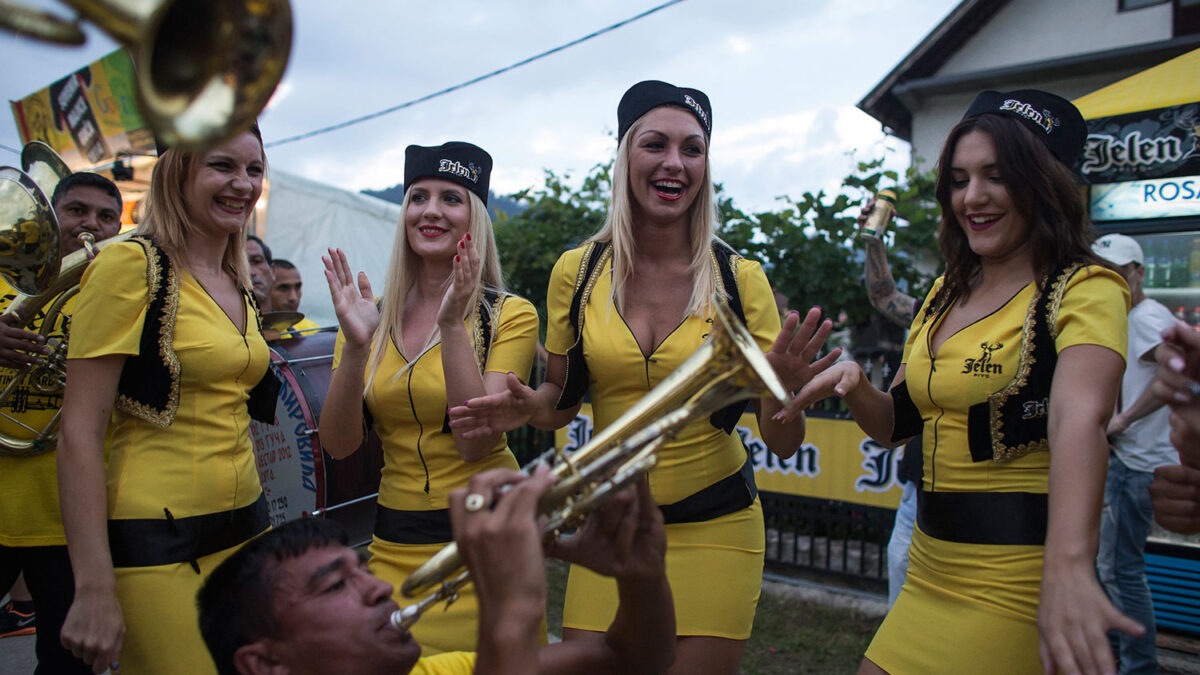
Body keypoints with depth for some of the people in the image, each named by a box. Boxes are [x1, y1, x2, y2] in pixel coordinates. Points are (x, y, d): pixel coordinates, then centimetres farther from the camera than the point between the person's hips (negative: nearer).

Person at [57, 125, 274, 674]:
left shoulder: (239, 288, 11)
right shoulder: (132, 265, -12)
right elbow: (80, 431, -16)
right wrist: (94, 590, -20)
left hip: (243, 526, 7)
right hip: (155, 544, -7)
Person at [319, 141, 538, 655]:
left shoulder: (509, 315, -8)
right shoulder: (373, 318, 2)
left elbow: (476, 444, -18)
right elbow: (339, 445, -5)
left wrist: (453, 326, -25)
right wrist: (356, 346, -19)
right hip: (394, 546, 3)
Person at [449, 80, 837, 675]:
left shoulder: (740, 279, -8)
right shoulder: (577, 271, -5)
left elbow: (783, 445, -6)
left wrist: (784, 387, -27)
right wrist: (527, 407, -14)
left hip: (714, 530, -1)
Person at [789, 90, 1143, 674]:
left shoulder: (1086, 289, -11)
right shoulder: (948, 292, 10)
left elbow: (1080, 417, -30)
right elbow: (897, 422, 11)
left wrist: (1068, 567, -44)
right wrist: (854, 388, -11)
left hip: (1018, 577, -6)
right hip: (932, 568, 6)